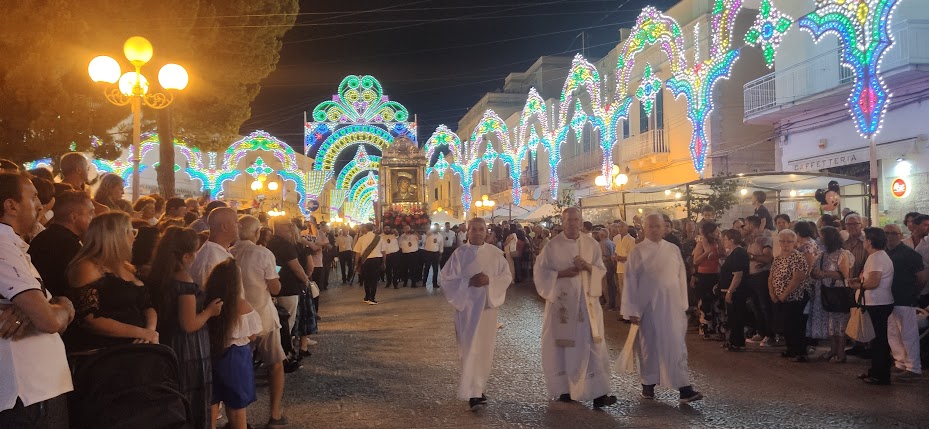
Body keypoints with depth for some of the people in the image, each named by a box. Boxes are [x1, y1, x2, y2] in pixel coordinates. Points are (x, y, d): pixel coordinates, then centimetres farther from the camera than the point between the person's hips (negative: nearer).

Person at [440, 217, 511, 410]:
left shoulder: (495, 253, 3)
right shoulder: (460, 253, -3)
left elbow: (506, 276, 3)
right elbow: (447, 278, -5)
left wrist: (489, 280, -15)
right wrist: (469, 282, -18)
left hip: (488, 305, 3)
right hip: (467, 306, -3)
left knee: (485, 348, 10)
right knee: (471, 348, -7)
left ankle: (477, 387, 26)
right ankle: (472, 393, -7)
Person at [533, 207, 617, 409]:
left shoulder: (591, 244, 3)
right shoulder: (553, 245, -4)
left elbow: (602, 271, 6)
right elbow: (540, 272, -2)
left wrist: (588, 267, -15)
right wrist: (562, 273, -16)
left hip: (587, 301, 2)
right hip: (561, 301, -1)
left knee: (593, 345, -4)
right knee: (563, 345, 5)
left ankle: (598, 393, -3)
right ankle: (565, 389, 19)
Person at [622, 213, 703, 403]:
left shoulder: (673, 250, 5)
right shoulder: (637, 252, -3)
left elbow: (681, 277, 8)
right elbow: (631, 282, -4)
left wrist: (683, 305, 6)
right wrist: (632, 310, -7)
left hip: (672, 307, 2)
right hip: (648, 307, -2)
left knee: (677, 346, -2)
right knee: (650, 345, 8)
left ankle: (684, 389, -2)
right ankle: (648, 384, 23)